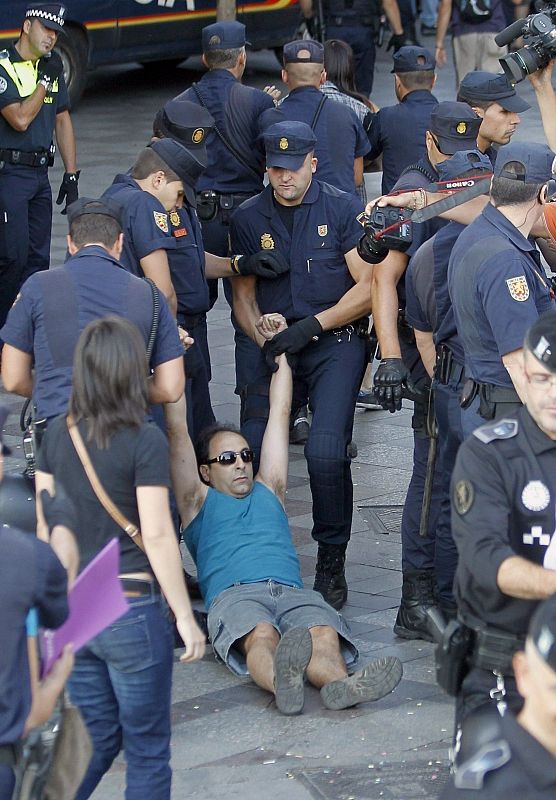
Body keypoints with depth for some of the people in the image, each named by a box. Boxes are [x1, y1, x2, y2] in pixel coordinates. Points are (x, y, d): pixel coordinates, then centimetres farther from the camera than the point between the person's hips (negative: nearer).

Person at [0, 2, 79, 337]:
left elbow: (63, 121, 17)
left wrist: (71, 175, 13)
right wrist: (45, 80, -13)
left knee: (38, 259, 6)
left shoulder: (52, 68, 13)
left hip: (40, 173, 7)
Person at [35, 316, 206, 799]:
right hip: (131, 613, -5)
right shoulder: (145, 441, -13)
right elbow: (157, 536, -15)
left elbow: (44, 525, 8)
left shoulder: (57, 435, 3)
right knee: (147, 751, 8)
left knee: (97, 738, 18)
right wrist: (185, 616, -8)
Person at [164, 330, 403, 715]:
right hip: (234, 594, -4)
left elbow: (280, 413, 38)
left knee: (325, 634, -34)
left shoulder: (268, 491, 37)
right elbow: (178, 432, 19)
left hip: (294, 592, 4)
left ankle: (339, 684, -66)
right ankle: (283, 682, -74)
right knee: (261, 634, -40)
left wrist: (281, 348, 38)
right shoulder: (200, 502, 28)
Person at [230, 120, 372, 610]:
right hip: (277, 344, 3)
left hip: (336, 341, -3)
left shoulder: (342, 209, -2)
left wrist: (313, 324, -13)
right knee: (251, 449, -13)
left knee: (326, 451, -19)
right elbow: (244, 295, 11)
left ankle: (332, 560, -1)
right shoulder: (249, 218, 8)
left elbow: (368, 286, -5)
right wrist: (263, 338, -9)